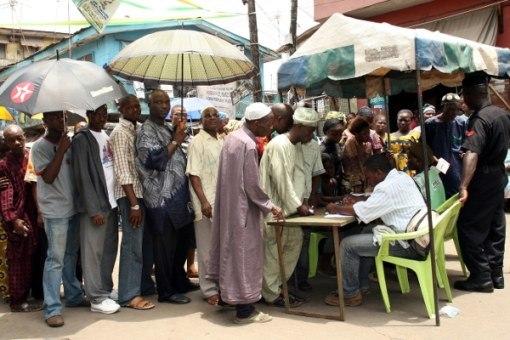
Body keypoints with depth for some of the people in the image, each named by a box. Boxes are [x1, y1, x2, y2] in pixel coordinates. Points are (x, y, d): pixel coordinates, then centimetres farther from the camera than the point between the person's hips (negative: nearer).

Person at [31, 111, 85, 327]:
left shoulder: (69, 142, 10)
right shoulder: (40, 147, -8)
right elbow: (48, 176, -18)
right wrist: (61, 150, -20)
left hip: (73, 207, 6)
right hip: (55, 211, -6)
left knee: (71, 255, 16)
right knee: (55, 259, -6)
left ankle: (73, 296, 28)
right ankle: (52, 309, -1)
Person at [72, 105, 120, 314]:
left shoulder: (107, 136, 14)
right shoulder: (81, 139, -7)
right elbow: (82, 177, -12)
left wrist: (116, 201, 8)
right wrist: (94, 209, -16)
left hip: (111, 202, 7)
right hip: (94, 206, -7)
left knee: (109, 250, 13)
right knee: (93, 253, 0)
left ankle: (106, 290, 25)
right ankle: (97, 299, 7)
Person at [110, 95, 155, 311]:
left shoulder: (137, 129, 13)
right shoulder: (120, 133, -11)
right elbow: (123, 172, -17)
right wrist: (134, 204, -20)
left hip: (139, 192, 8)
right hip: (129, 195, -8)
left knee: (137, 243, 16)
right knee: (133, 245, -3)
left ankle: (134, 287, 28)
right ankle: (129, 295, 7)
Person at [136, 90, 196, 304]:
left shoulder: (168, 128, 16)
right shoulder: (146, 130, -10)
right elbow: (156, 160, -22)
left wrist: (179, 132, 10)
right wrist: (176, 140, -19)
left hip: (178, 194, 9)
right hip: (162, 198, -9)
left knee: (183, 240, 18)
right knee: (165, 246, 0)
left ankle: (180, 281, 34)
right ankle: (166, 291, 12)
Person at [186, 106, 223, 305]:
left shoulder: (221, 142, 12)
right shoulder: (198, 142, -8)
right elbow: (193, 175, -13)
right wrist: (204, 202, -19)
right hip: (207, 203, -6)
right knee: (207, 249, 3)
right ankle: (209, 290, 14)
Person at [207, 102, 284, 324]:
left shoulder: (232, 137, 7)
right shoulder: (248, 145, -21)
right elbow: (252, 185, -19)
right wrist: (270, 206, -8)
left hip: (228, 204, 9)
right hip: (242, 207, -9)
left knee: (231, 248, 18)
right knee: (244, 253, -1)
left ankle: (226, 294, 31)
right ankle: (244, 310, 8)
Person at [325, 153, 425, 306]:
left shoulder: (387, 187, -19)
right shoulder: (402, 176, 10)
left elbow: (360, 211, -17)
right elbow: (375, 203, 21)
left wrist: (336, 208, -3)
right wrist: (360, 200, 8)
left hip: (408, 244, -10)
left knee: (348, 245, -7)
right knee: (367, 230, 24)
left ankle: (350, 294, 9)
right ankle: (361, 285, 27)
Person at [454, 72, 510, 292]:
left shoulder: (479, 119, -22)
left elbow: (472, 154, -35)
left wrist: (463, 186, -42)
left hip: (482, 180, -9)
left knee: (469, 228, -1)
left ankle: (481, 277, 4)